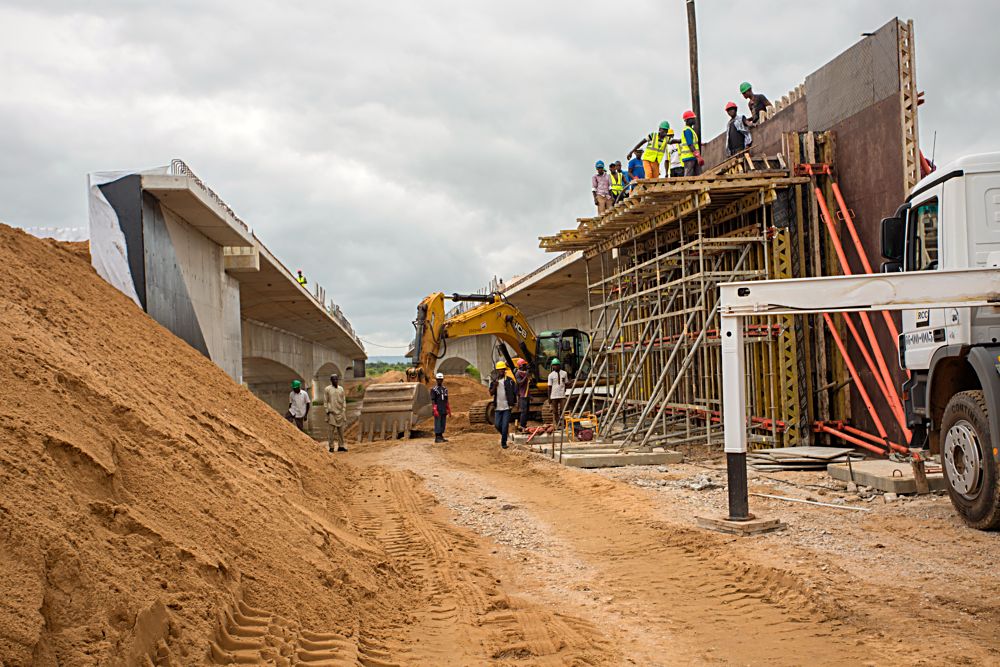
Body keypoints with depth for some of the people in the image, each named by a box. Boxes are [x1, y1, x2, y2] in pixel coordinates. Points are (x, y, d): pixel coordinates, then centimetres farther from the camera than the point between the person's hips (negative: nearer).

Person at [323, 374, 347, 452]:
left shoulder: (341, 389, 11)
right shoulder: (327, 389, 0)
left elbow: (344, 400, 14)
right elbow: (325, 402, 1)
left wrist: (344, 410, 7)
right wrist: (327, 411, -6)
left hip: (340, 413, 4)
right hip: (332, 413, -4)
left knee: (340, 430, 4)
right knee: (332, 430, -4)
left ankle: (341, 446, 9)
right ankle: (331, 447, -1)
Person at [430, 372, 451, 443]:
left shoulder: (445, 389, 13)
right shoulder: (433, 389, -7)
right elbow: (432, 401, -11)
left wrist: (449, 410, 12)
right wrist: (435, 410, -19)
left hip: (444, 410, 6)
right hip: (438, 410, -6)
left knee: (443, 424, 7)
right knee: (437, 424, -6)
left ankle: (441, 437, 13)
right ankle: (437, 438, -3)